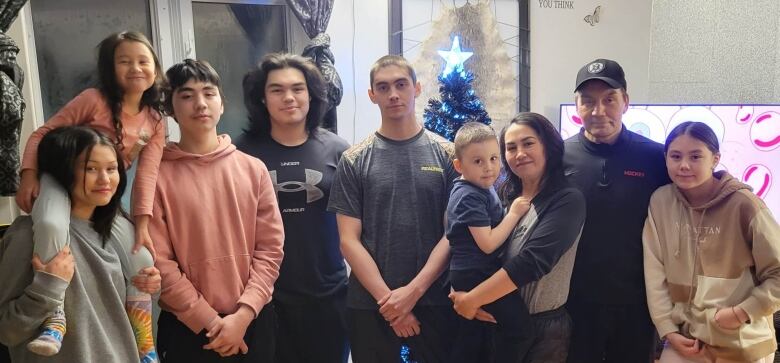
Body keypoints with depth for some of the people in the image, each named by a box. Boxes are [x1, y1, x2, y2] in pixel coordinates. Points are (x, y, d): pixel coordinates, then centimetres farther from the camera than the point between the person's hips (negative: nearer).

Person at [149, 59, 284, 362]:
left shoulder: (253, 169, 2)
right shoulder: (156, 175, -5)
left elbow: (270, 247, -1)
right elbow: (159, 262, -9)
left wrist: (243, 314, -10)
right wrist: (210, 321, -11)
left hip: (254, 321, 2)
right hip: (188, 327, -2)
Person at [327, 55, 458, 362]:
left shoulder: (446, 154, 0)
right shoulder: (354, 161, 0)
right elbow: (349, 240, -4)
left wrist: (413, 290, -12)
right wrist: (386, 299, -11)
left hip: (435, 301, 0)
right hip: (370, 304, 0)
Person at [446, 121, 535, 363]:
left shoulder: (480, 189, 12)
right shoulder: (470, 197, -19)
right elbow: (488, 243, -23)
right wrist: (514, 213, -16)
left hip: (472, 274, 10)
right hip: (476, 276, -10)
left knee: (472, 341, 20)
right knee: (520, 325, -14)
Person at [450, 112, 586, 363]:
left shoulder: (568, 200, -13)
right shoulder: (502, 195, 2)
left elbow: (532, 261, -23)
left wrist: (471, 300, -21)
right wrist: (464, 295, -17)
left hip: (543, 326, -4)